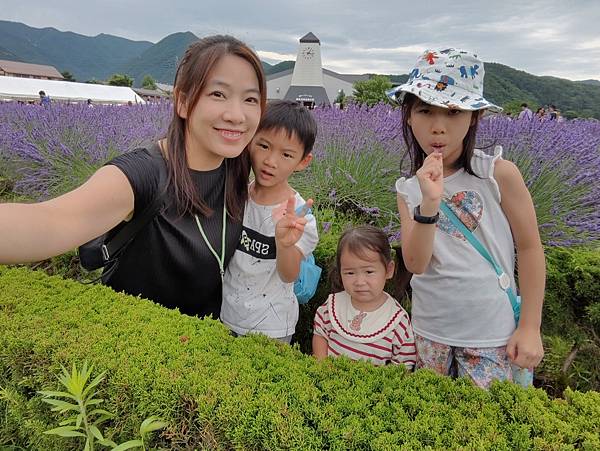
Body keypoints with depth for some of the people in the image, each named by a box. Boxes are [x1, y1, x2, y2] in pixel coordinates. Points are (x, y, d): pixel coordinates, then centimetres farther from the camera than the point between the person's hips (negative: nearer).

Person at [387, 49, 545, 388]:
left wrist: (530, 327, -5)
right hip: (429, 332, 3)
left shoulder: (499, 173, -14)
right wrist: (429, 203, -29)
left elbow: (529, 247, -6)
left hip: (491, 334, -3)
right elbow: (416, 265, -15)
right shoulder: (409, 189, -6)